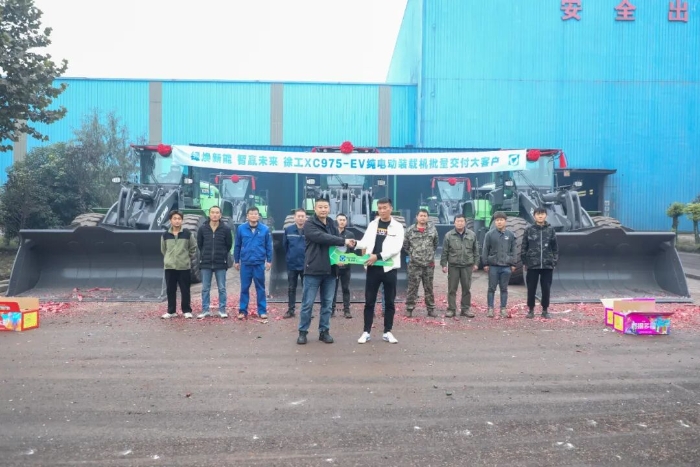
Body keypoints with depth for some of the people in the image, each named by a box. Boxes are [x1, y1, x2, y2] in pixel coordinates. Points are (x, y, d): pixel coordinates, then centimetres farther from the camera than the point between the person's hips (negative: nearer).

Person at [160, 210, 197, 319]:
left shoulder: (188, 234, -3)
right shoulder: (165, 235, 3)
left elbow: (193, 248, 6)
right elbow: (163, 250, 15)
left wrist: (189, 259, 4)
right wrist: (169, 259, 11)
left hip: (184, 266, -2)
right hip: (169, 266, 2)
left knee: (185, 290, 3)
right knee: (170, 290, 8)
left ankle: (187, 311, 13)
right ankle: (171, 311, 17)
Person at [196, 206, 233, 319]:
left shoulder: (226, 229, -4)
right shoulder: (202, 229, 1)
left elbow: (229, 245, 4)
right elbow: (199, 244, 12)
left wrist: (222, 255, 6)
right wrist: (206, 255, 10)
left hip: (221, 263, -1)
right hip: (206, 263, 2)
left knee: (222, 288, 5)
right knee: (205, 288, 7)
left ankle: (222, 310, 14)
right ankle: (205, 310, 16)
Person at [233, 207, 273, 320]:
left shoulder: (265, 229, -2)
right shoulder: (241, 228, 0)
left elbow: (268, 246, 2)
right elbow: (237, 246, 6)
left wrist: (269, 261, 0)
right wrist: (236, 261, 7)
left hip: (259, 263, -1)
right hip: (245, 263, 1)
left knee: (260, 288, 7)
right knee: (244, 288, 7)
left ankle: (262, 311, 13)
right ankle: (243, 311, 15)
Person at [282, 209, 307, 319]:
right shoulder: (288, 230, -3)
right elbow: (285, 245, 5)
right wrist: (289, 257, 7)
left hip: (306, 265, -2)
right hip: (292, 264, 2)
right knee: (291, 288, 12)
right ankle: (290, 310, 21)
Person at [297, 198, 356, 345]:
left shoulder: (332, 224, 14)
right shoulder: (309, 224, -5)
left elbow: (337, 243, 12)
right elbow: (322, 238, -20)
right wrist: (344, 241, -22)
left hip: (330, 270, 5)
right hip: (313, 270, -5)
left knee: (327, 303, 10)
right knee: (307, 303, 1)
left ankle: (324, 331, 20)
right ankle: (303, 332, 13)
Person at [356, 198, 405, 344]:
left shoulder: (397, 227, 0)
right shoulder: (372, 225, 10)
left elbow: (396, 248, -11)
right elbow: (366, 242, 4)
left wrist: (378, 256, -21)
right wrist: (355, 243, -18)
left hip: (389, 268, -2)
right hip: (373, 267, 2)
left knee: (389, 302, 7)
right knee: (369, 301, 4)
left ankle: (387, 332, 17)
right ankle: (366, 332, 12)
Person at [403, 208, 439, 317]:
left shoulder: (432, 229, 3)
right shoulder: (410, 230, -1)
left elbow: (435, 244, 14)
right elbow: (405, 245, 8)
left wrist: (431, 254, 11)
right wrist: (412, 254, 7)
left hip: (429, 264, 2)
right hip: (414, 264, -2)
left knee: (429, 288, 11)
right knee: (412, 287, 1)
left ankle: (431, 309, 20)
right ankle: (409, 308, 10)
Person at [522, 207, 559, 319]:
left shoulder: (551, 230, 4)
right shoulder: (529, 230, 1)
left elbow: (555, 248, 7)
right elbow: (524, 247, 4)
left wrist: (554, 263, 3)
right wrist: (524, 262, 0)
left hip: (547, 265, 1)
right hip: (532, 265, -1)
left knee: (546, 288, 6)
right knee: (531, 288, 5)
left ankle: (545, 310, 18)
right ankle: (531, 309, 17)